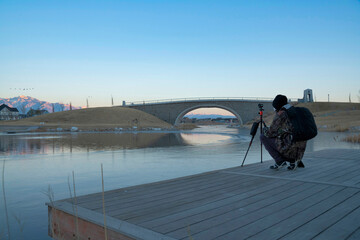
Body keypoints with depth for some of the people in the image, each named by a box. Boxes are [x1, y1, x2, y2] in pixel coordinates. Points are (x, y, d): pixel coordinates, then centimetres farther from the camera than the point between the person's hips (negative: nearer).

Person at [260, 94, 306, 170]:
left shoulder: (280, 114, -8)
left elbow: (270, 133, -5)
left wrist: (265, 129, 18)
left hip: (289, 148, -8)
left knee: (263, 137, 5)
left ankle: (279, 161, 0)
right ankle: (295, 160, 12)